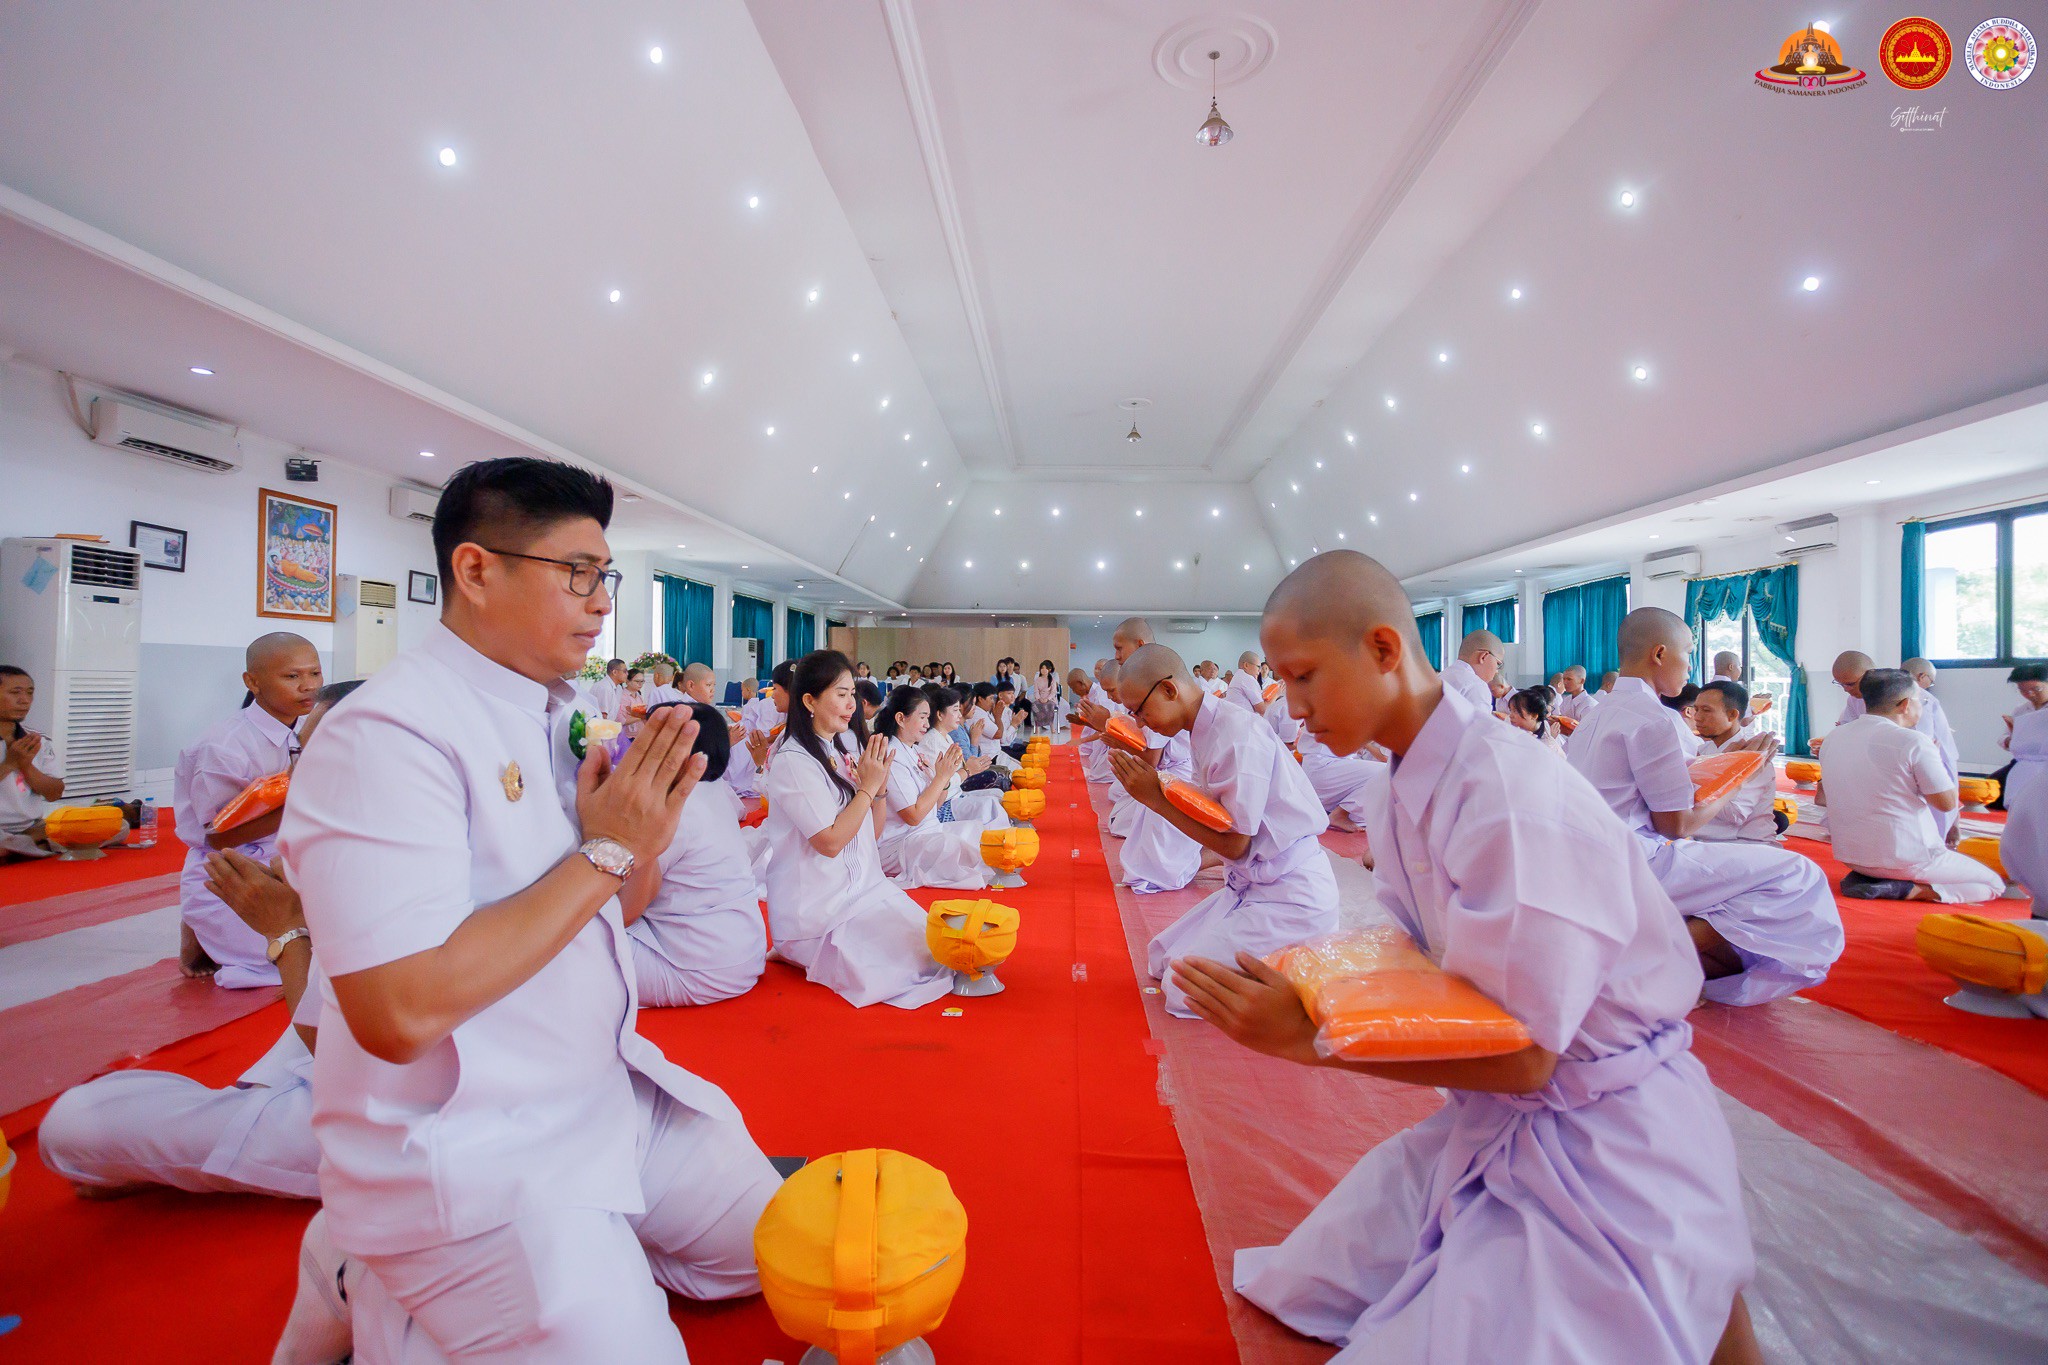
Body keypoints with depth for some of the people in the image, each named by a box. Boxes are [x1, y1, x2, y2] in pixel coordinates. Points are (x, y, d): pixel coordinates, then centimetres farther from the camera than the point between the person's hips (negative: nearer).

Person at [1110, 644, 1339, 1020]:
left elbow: (1234, 844, -19)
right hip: (1248, 882, 9)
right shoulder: (1204, 732, 4)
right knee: (1162, 957, 12)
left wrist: (1155, 799, -16)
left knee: (1184, 992, -9)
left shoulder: (1239, 732, -22)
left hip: (1290, 896, -9)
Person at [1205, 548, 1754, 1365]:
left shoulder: (1512, 793, -27)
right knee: (1311, 1293, 12)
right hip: (1493, 1121, 8)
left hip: (1604, 1144, -8)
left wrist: (1314, 1038, -25)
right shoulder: (1402, 797, 0)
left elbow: (1521, 1055, -24)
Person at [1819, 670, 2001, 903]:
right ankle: (1911, 890, -7)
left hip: (1850, 856, 6)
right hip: (1906, 857, -6)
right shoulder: (1913, 742, -16)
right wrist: (1934, 757, 5)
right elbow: (1947, 803, -11)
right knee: (1994, 884, 19)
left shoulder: (1834, 737, 2)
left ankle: (1863, 879, 4)